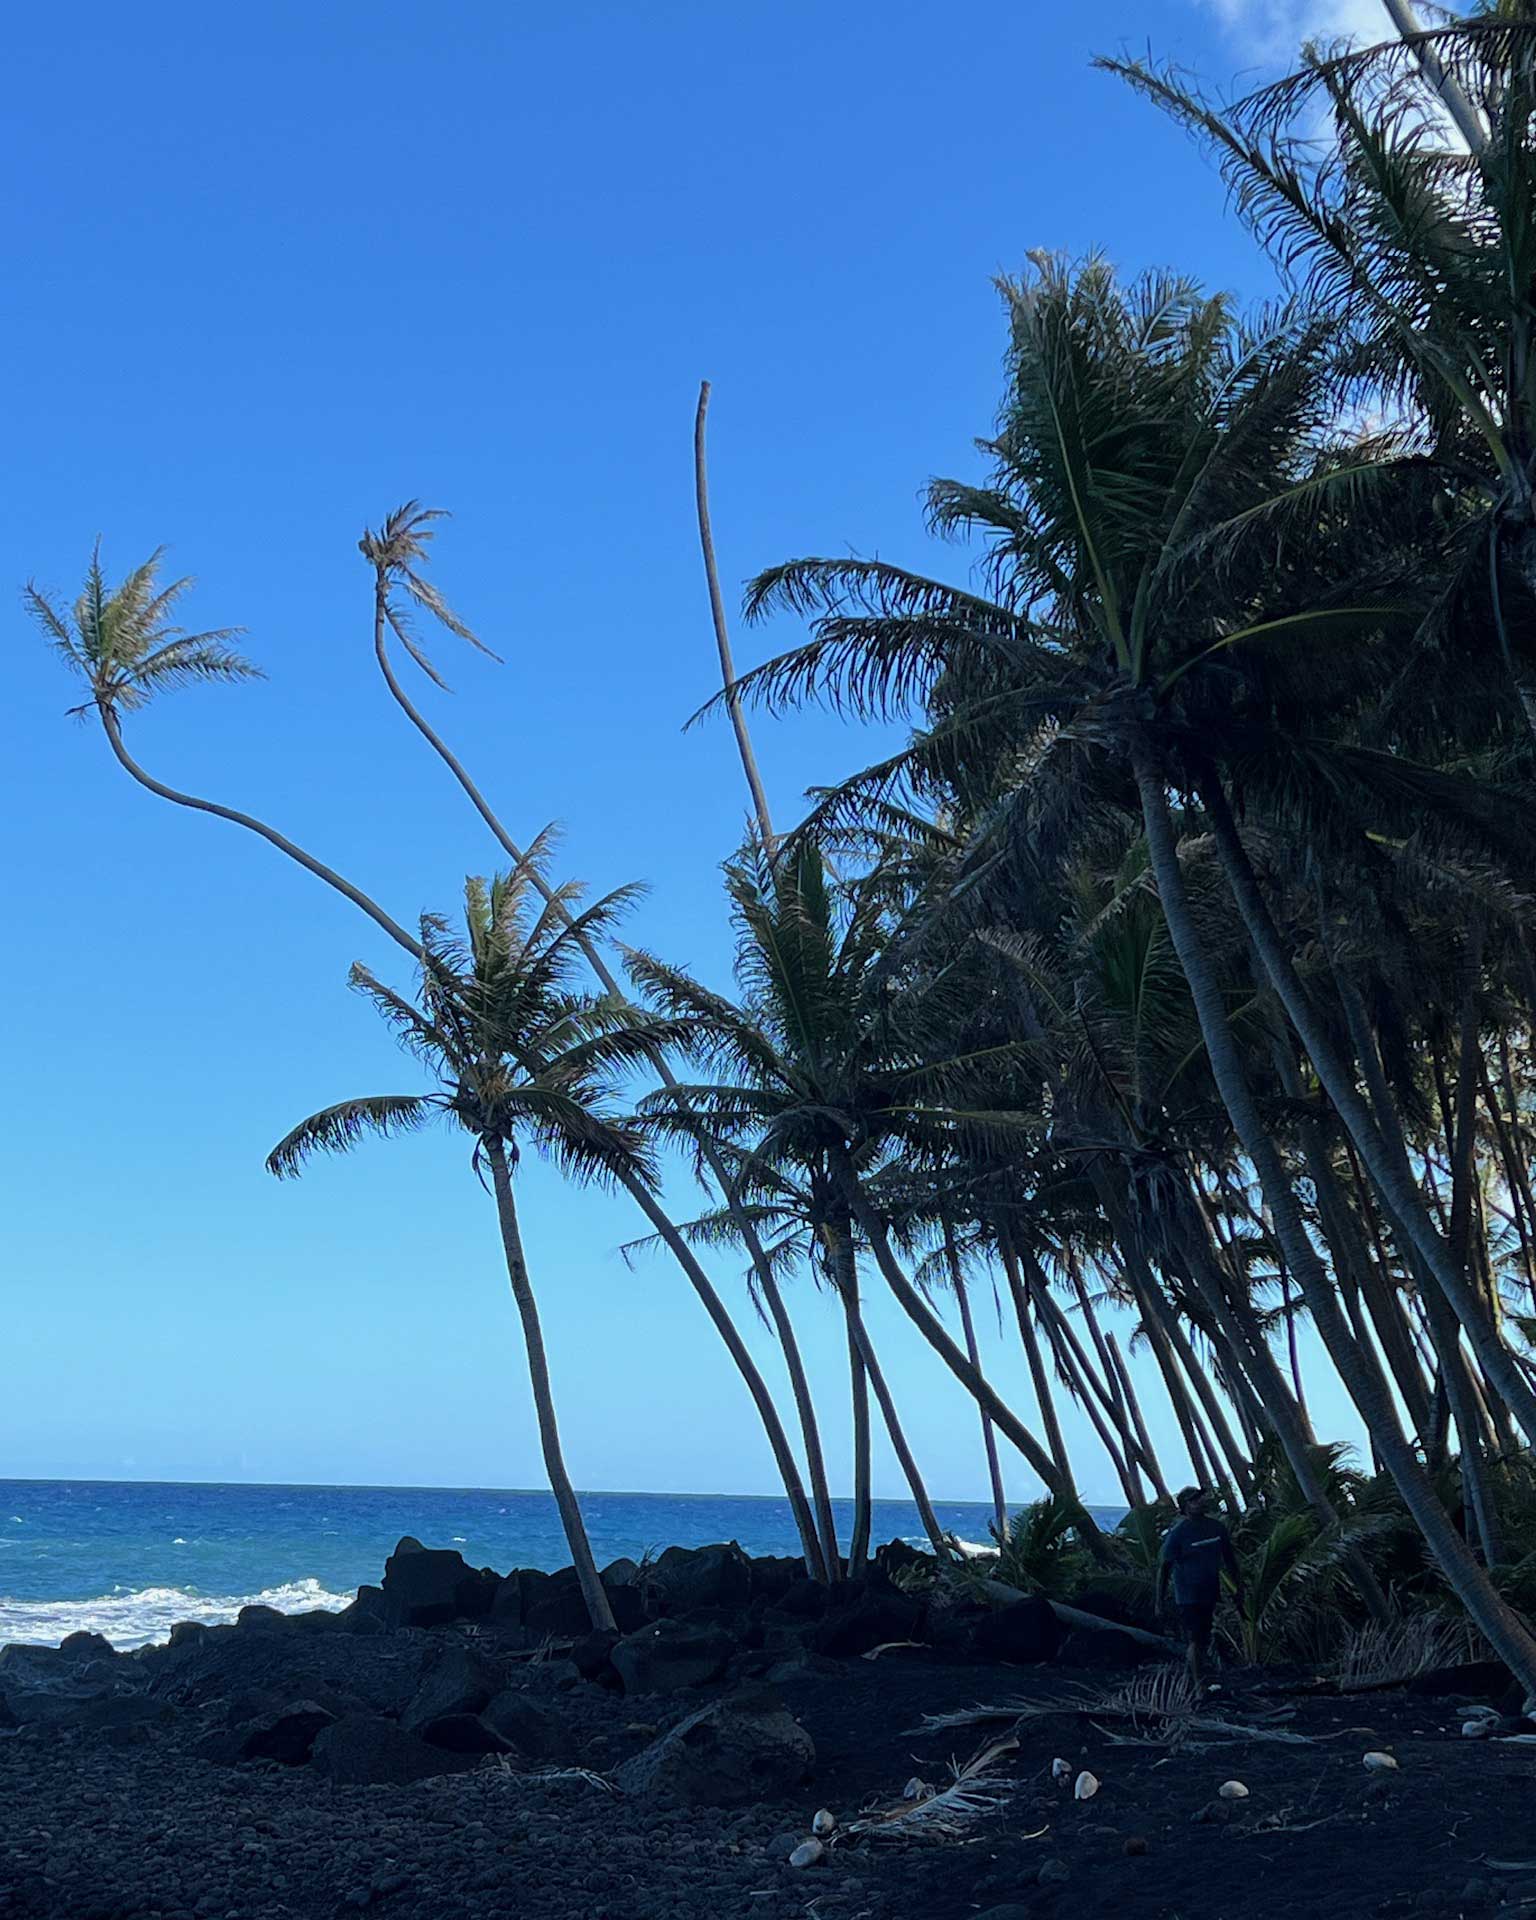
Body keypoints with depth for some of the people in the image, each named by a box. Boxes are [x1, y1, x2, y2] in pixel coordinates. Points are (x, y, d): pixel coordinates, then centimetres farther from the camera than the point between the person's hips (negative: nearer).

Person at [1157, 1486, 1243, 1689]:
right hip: (1188, 1597, -6)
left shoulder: (1217, 1528, 3)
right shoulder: (1178, 1532, -14)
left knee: (1205, 1640, 14)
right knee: (1196, 1640, -7)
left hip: (1211, 1594, 6)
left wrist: (1239, 1587, 13)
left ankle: (1193, 1676, 29)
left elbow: (1230, 1560, 14)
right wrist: (1160, 1598, -11)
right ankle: (1199, 1683, 0)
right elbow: (1164, 1567, -11)